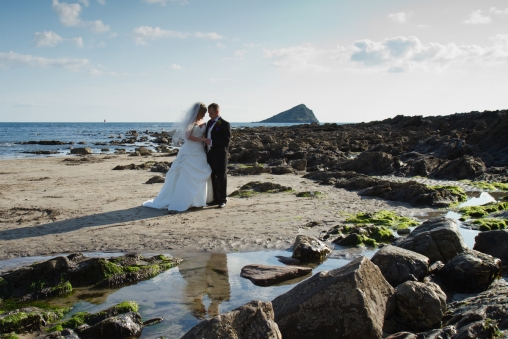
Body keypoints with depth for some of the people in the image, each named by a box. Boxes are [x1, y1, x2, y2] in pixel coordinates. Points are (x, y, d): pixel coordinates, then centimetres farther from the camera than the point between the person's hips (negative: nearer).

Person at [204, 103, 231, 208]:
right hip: (210, 154, 8)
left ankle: (222, 199, 9)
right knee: (213, 177, 10)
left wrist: (212, 142, -20)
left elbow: (226, 140, -17)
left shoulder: (225, 124, -9)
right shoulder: (209, 122, 15)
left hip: (220, 155, -8)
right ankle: (216, 198, 18)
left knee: (221, 177, 0)